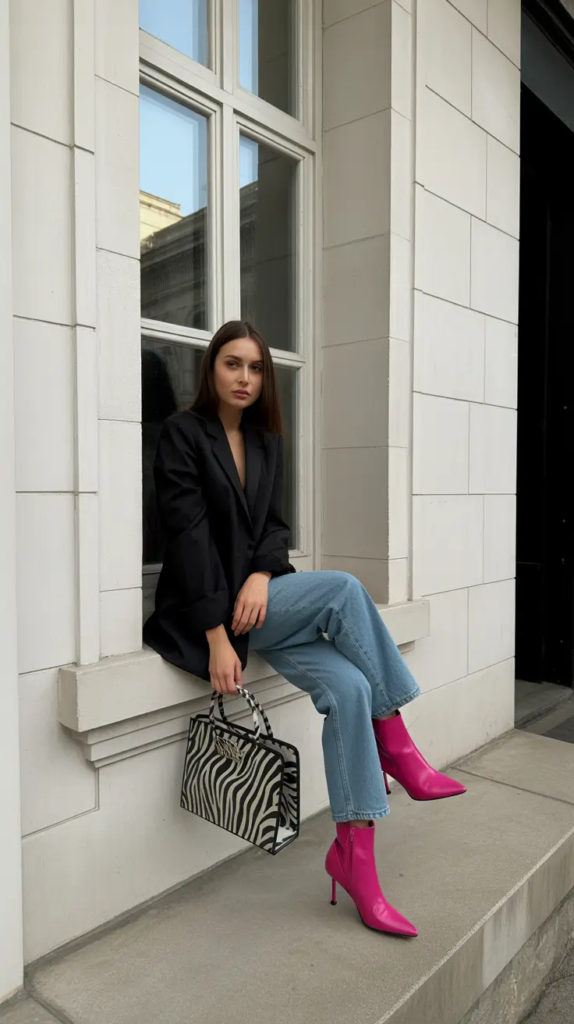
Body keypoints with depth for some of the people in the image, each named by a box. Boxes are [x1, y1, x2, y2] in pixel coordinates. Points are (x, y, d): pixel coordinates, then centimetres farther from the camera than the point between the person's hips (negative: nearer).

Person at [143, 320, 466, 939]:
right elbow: (190, 538, -14)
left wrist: (262, 574, -14)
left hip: (263, 601, 6)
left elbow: (274, 525, 9)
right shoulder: (183, 434, -6)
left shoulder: (266, 441, 13)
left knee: (349, 689, -17)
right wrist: (217, 638, -19)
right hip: (202, 613, -6)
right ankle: (396, 748, -10)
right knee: (345, 588, -25)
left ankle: (353, 854, -6)